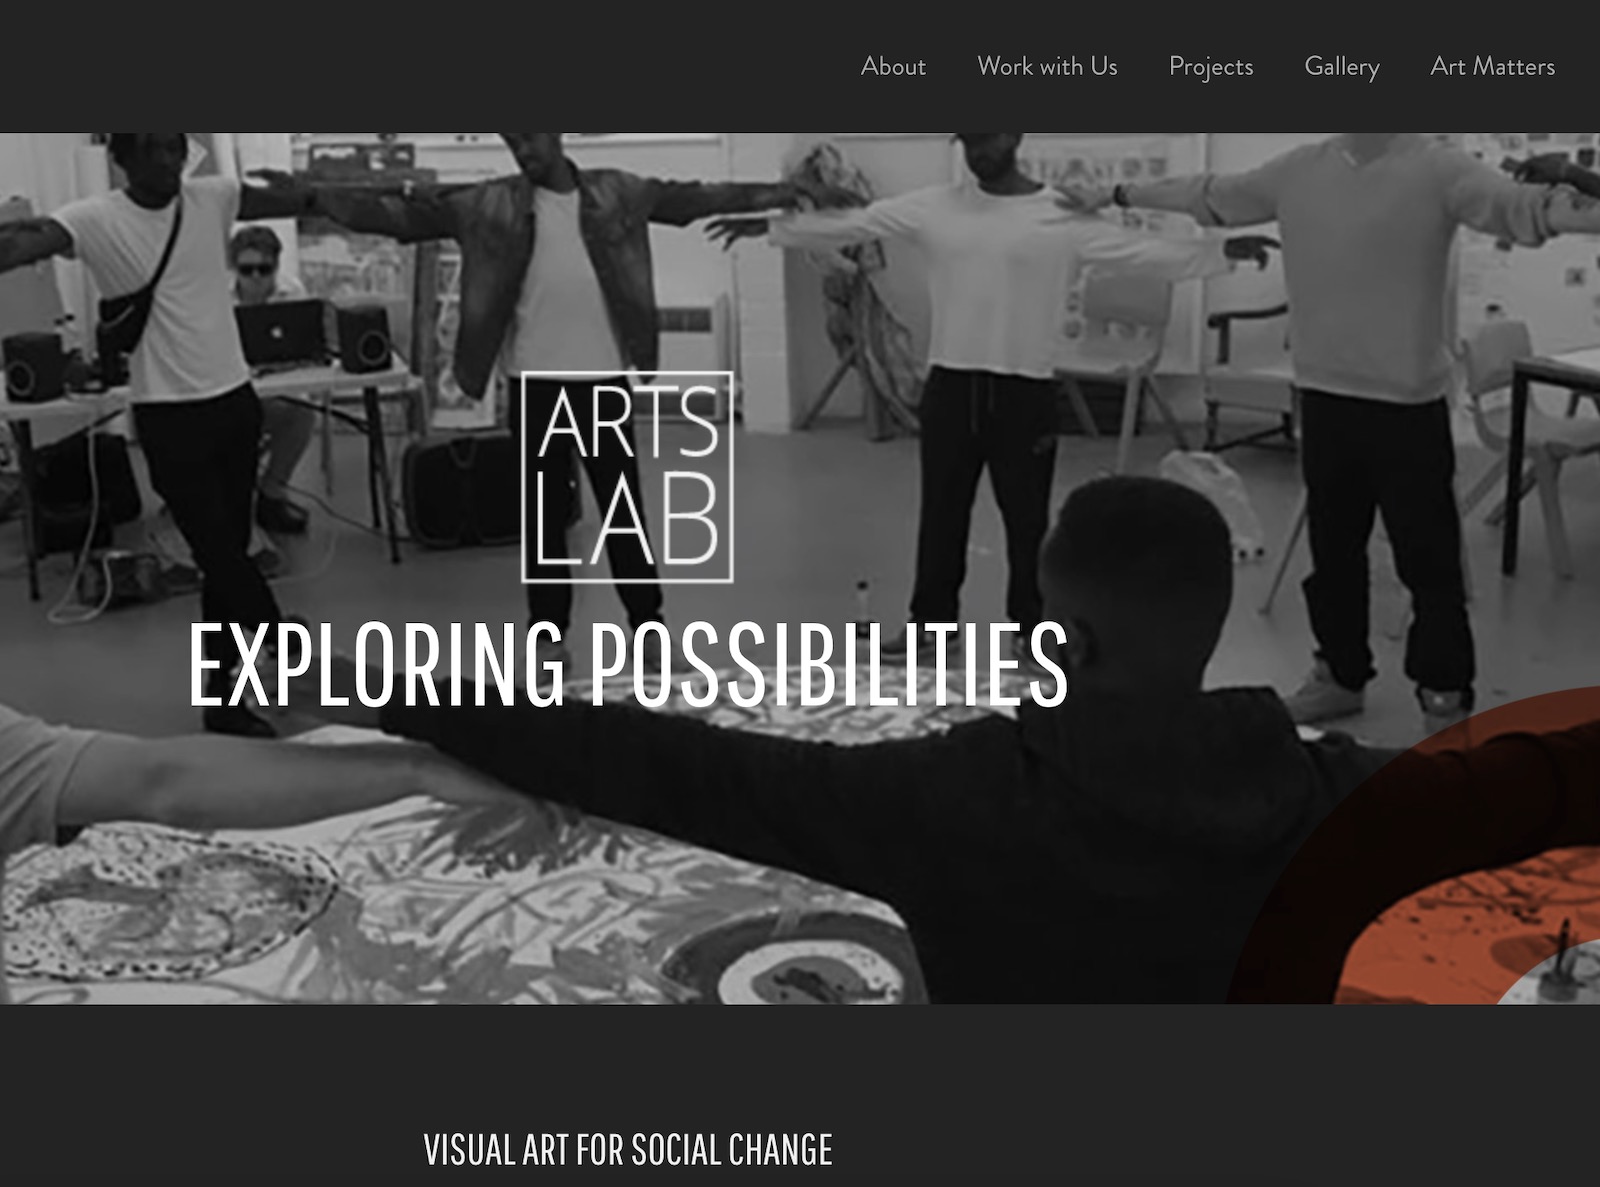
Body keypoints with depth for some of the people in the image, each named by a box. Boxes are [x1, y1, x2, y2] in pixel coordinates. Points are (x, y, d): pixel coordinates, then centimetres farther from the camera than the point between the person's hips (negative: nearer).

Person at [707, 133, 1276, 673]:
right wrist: (769, 226, 0)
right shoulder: (932, 207, 2)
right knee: (941, 511, 12)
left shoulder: (1067, 216, -4)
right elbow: (849, 225, 3)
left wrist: (1223, 251, -16)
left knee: (1026, 516, 7)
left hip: (1026, 391, -2)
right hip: (950, 385, 3)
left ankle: (1030, 627, 22)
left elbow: (1145, 253, -6)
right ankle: (930, 618, 26)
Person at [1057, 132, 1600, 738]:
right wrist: (1113, 195, 23)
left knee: (1428, 559, 2)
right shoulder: (1298, 170, 6)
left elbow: (1519, 205, -25)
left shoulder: (1438, 170, -9)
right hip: (1324, 398, 5)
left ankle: (1446, 700, 15)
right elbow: (1207, 195, 17)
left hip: (1408, 405, -5)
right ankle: (1342, 674, 34)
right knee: (1333, 550, 17)